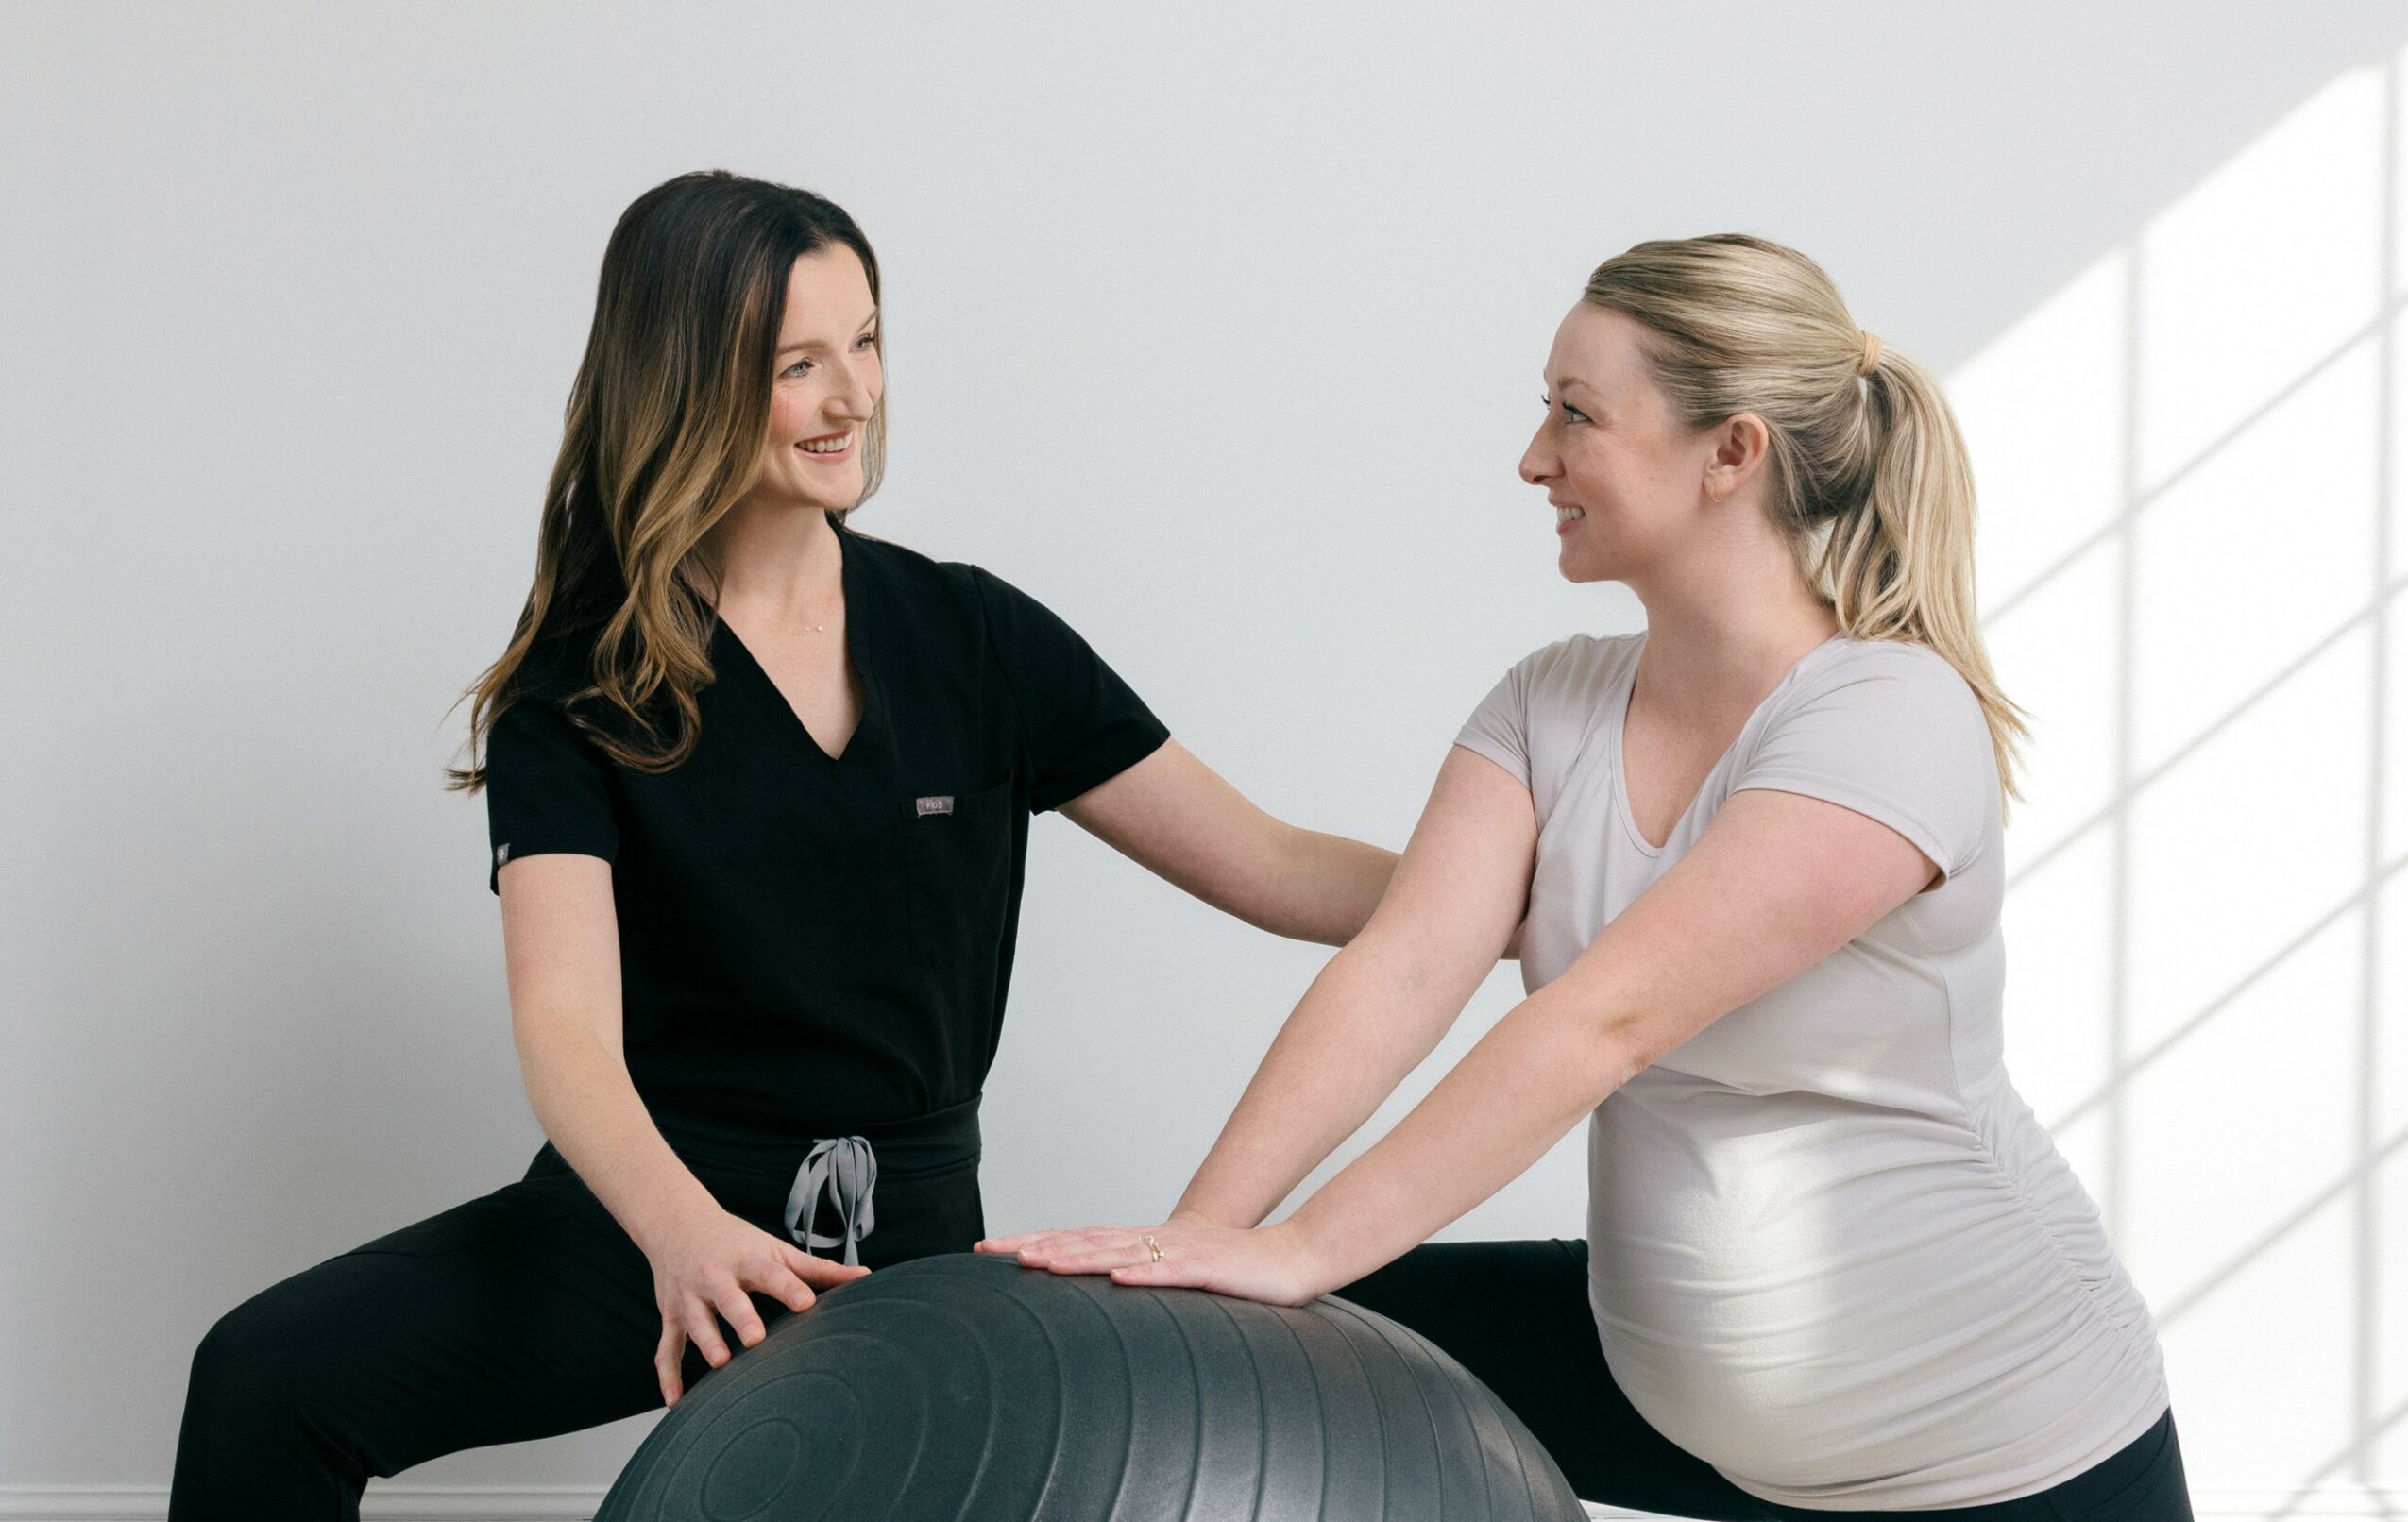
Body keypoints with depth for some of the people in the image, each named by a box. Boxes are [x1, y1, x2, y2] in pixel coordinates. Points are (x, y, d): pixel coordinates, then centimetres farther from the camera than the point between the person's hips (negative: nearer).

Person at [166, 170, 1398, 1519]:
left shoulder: (974, 637, 5)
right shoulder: (583, 684, -3)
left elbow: (1273, 869, 3)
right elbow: (567, 1025, -17)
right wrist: (684, 1234, -37)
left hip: (912, 1243, 2)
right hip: (645, 1218, -2)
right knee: (268, 1380, -24)